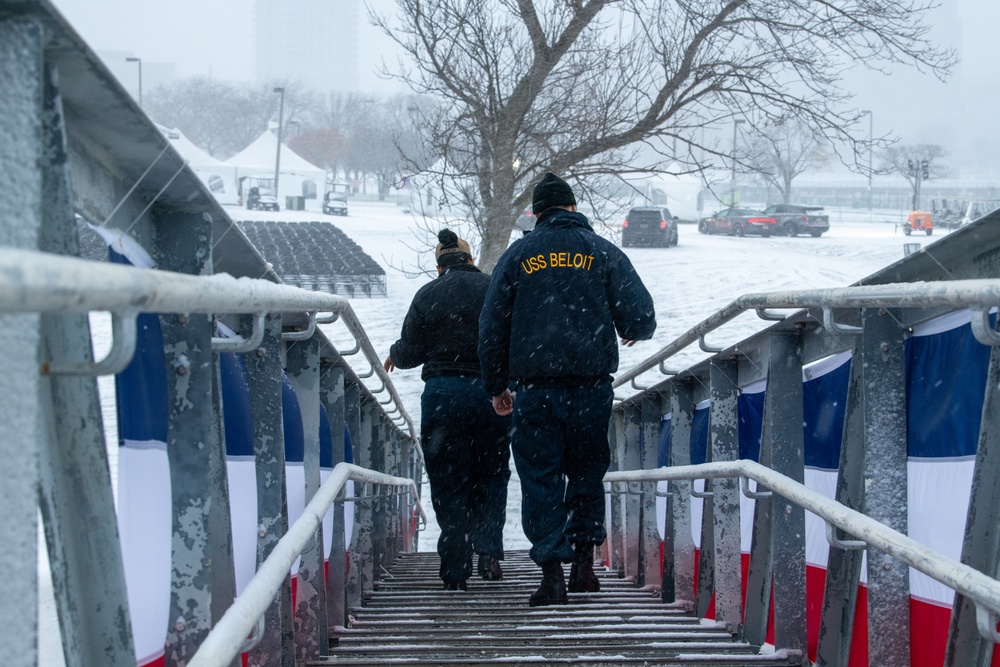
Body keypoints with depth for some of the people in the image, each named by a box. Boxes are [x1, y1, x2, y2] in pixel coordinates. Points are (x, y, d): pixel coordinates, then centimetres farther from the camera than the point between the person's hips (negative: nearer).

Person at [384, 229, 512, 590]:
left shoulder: (427, 295, 0)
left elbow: (410, 352, 0)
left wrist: (394, 354, 23)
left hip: (442, 395, -1)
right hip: (492, 393, 1)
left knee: (448, 483, 5)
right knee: (490, 476, 14)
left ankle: (456, 570, 1)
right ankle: (488, 550, -3)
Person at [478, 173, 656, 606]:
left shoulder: (517, 255, 7)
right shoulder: (604, 253, 5)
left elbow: (492, 328, 7)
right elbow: (640, 316, -2)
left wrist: (496, 387, 16)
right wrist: (634, 333, 23)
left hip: (534, 387, 0)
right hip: (591, 385, 0)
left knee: (540, 478, 2)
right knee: (587, 472, 16)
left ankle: (552, 576, -6)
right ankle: (584, 562, 13)